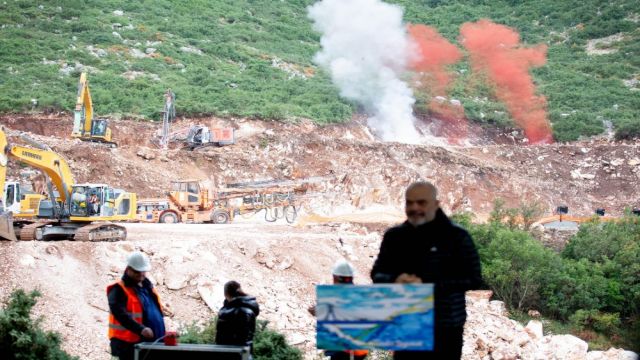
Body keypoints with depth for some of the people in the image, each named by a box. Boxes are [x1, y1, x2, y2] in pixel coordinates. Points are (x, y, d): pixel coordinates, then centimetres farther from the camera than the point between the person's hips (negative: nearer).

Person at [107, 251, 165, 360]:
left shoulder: (147, 285, 16)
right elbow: (121, 314, -24)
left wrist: (161, 334, 19)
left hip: (153, 343, 8)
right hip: (130, 345, -8)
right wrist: (140, 329, -35)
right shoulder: (119, 290, -10)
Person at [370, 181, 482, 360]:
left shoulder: (457, 236, -7)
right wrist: (394, 280, -14)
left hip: (444, 328, -4)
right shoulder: (394, 235, 7)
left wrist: (428, 285, -20)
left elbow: (473, 279, -11)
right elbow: (377, 273, 11)